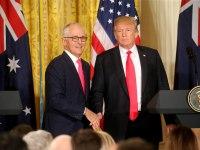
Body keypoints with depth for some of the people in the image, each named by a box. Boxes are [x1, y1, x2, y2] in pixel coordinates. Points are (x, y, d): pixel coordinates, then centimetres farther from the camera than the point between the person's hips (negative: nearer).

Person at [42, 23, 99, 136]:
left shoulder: (85, 66, 16)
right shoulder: (56, 66, -11)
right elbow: (56, 99, -20)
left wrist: (93, 117, 5)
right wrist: (84, 111, -21)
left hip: (81, 129, 7)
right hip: (61, 131, -7)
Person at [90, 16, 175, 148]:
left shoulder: (151, 55, 8)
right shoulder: (104, 59, 6)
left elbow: (163, 88, 9)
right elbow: (97, 91, 5)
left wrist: (171, 121, 6)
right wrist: (98, 112, -14)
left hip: (148, 123, 1)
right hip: (117, 126, -1)